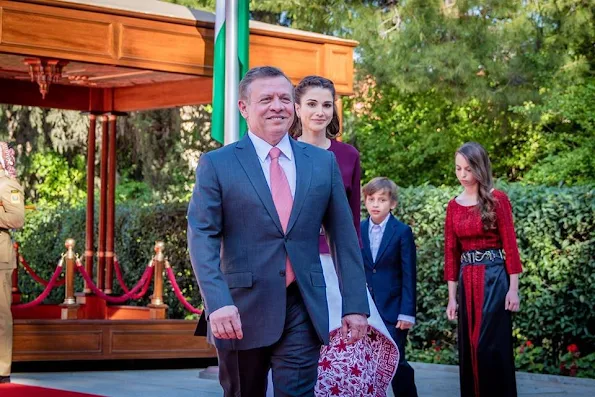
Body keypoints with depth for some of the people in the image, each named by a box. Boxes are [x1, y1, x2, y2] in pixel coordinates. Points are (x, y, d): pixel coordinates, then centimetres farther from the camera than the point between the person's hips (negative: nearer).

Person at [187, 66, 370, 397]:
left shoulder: (323, 162, 8)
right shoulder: (216, 164, 0)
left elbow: (344, 237, 9)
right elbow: (203, 238, -7)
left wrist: (356, 305, 4)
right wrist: (218, 303, -21)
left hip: (302, 311, 1)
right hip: (241, 312, -1)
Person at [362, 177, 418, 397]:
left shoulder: (402, 232, -4)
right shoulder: (357, 231, 6)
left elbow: (409, 275, -5)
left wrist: (407, 312, -10)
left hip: (393, 309, -3)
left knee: (395, 361, -6)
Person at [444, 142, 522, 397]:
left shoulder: (497, 199, -3)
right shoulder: (454, 206, 9)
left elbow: (510, 245, -6)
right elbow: (450, 253, 10)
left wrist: (513, 289, -11)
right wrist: (451, 297, 7)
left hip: (494, 278, -5)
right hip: (467, 281, 5)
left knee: (490, 346, -7)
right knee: (469, 348, 7)